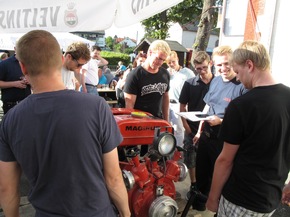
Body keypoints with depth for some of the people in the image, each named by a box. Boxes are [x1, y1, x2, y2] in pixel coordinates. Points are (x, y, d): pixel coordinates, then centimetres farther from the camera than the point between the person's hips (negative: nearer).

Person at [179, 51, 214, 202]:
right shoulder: (189, 84, -2)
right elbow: (182, 107, 2)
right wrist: (186, 127, -6)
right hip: (192, 129, 1)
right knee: (191, 160, 12)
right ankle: (194, 186, 32)